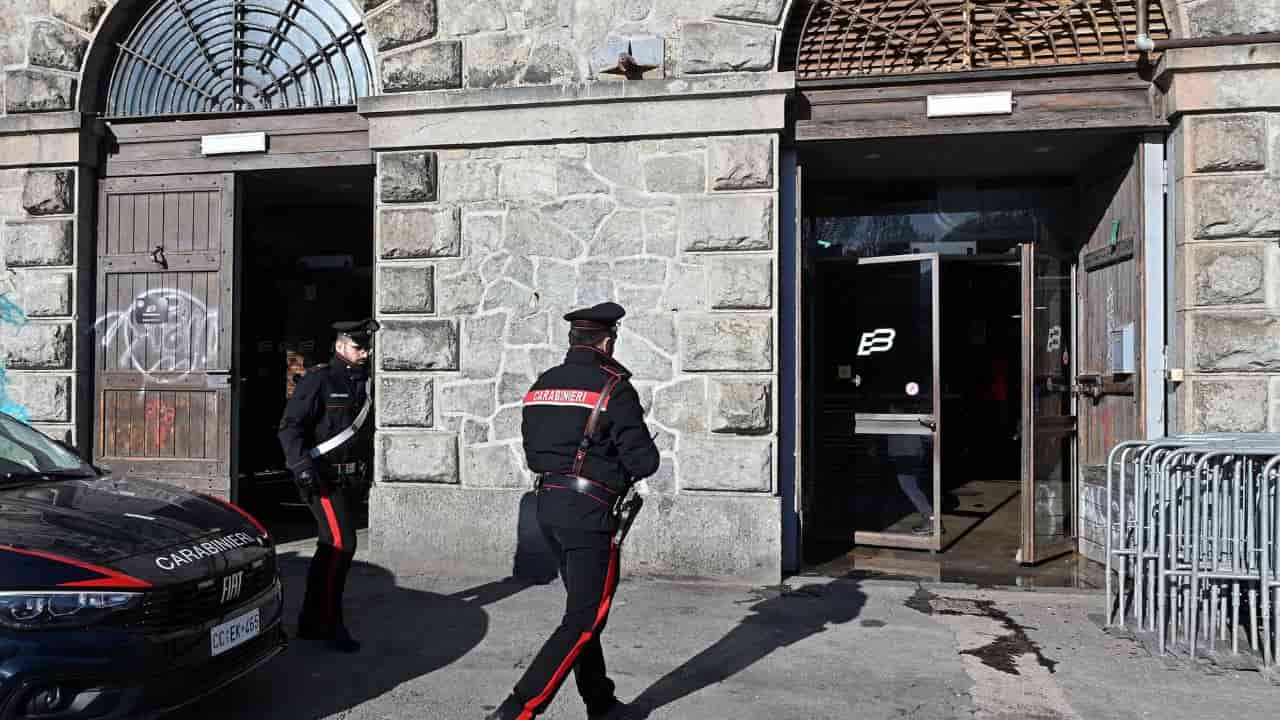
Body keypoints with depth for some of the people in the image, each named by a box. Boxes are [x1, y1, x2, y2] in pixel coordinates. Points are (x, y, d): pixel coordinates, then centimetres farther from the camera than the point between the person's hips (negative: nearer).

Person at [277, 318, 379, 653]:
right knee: (341, 544, -14)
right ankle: (330, 624, -5)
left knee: (330, 548, 12)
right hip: (324, 478, -8)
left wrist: (365, 474, 21)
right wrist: (303, 465, -24)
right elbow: (289, 426, -15)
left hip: (350, 480, 8)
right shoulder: (318, 380, -9)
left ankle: (311, 622, 23)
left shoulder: (364, 383, 14)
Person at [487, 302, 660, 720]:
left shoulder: (541, 386, 10)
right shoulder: (613, 388, -11)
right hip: (589, 512, -8)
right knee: (584, 620, -1)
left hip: (548, 505, 8)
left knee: (583, 609, 19)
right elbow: (644, 462, -11)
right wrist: (640, 450, 10)